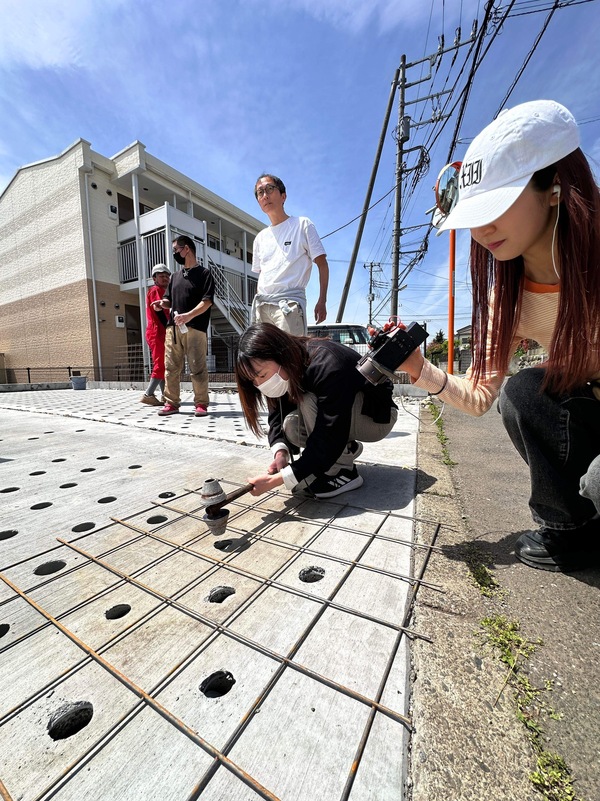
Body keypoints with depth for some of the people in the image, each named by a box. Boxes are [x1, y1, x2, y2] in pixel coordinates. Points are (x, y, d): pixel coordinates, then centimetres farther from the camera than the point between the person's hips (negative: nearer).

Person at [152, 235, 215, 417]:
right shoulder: (176, 276, 25)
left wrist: (188, 315, -20)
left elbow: (207, 301, -7)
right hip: (173, 327, 6)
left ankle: (201, 403, 1)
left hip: (195, 327, -6)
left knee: (197, 367, -7)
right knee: (171, 367, 2)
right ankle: (171, 403, 9)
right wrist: (162, 303, 6)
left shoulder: (204, 273, 5)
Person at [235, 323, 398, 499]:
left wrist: (276, 480, -38)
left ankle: (343, 472, -14)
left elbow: (328, 440, -36)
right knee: (290, 426, -18)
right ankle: (347, 449, 6)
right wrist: (281, 452, -31)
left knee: (309, 403, -32)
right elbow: (277, 415, -11)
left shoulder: (328, 366, -36)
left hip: (377, 417, -7)